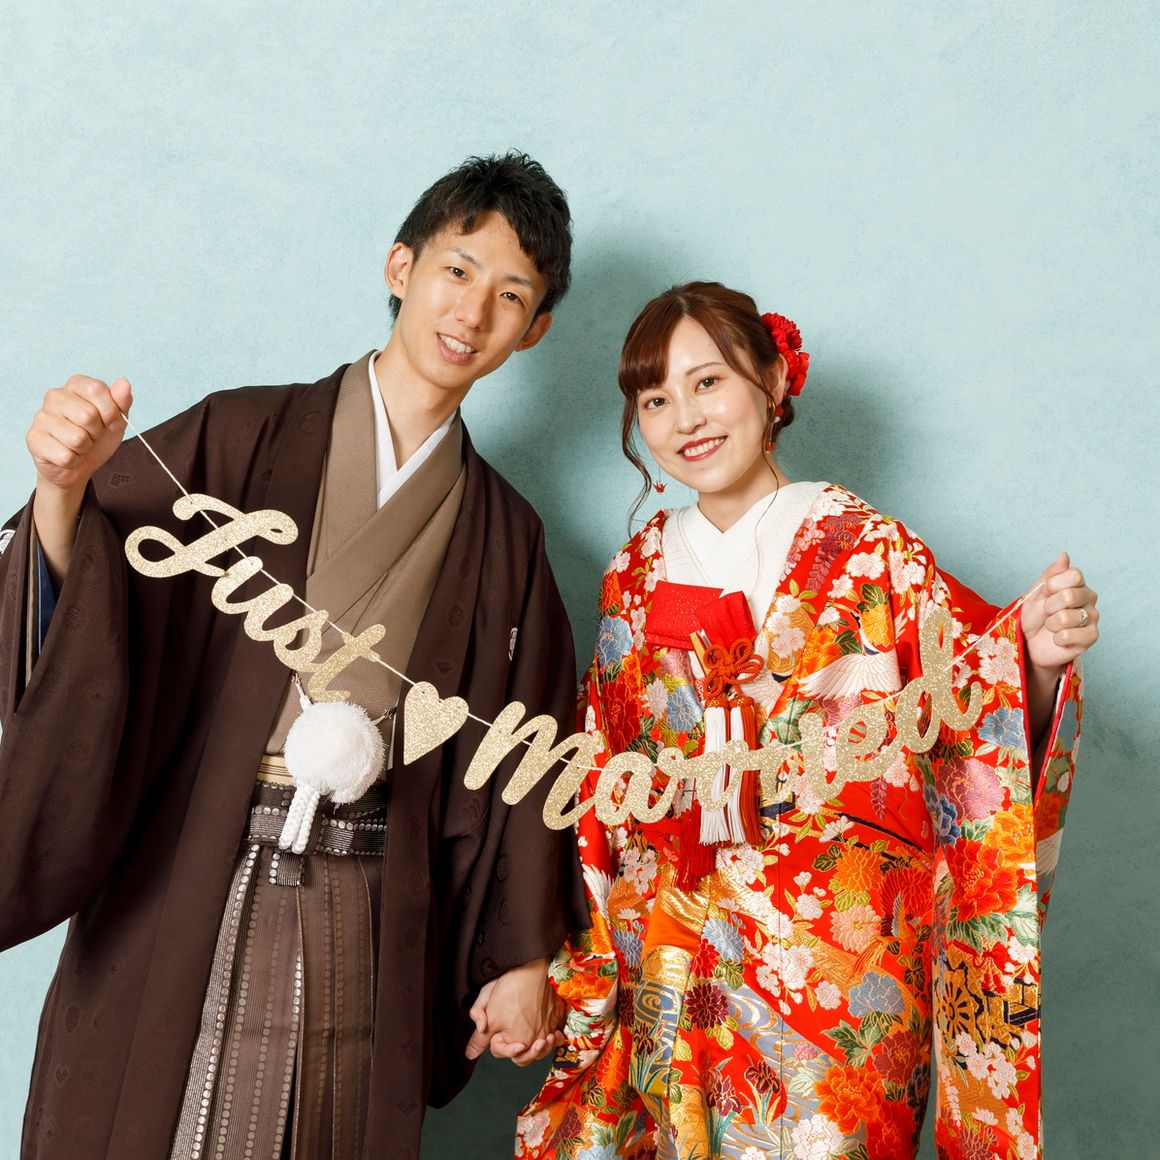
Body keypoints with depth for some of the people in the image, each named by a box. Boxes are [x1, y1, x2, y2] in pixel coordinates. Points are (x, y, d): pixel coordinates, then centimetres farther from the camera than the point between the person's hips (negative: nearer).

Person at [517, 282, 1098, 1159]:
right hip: (670, 974, 4)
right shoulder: (641, 570, 6)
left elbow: (980, 727, -14)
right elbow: (604, 776, 10)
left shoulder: (869, 551, -7)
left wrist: (1039, 661, -35)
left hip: (835, 978, -3)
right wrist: (583, 968, 10)